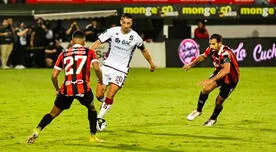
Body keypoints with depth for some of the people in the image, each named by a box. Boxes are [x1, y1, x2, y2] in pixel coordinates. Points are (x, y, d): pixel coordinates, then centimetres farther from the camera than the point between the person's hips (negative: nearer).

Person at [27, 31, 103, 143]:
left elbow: (54, 76, 12)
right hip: (83, 88, -1)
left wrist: (57, 89, 27)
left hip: (66, 89, 1)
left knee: (53, 113, 13)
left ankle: (37, 131, -7)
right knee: (92, 108, 28)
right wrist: (101, 82, 10)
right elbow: (97, 68, -7)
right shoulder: (89, 52, 10)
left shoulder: (64, 54, 16)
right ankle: (93, 136, 24)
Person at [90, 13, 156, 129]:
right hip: (107, 66, 1)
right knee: (99, 95, -3)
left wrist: (151, 64, 24)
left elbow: (144, 50, 12)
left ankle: (100, 119, 1)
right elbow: (98, 42, -7)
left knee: (110, 96, -13)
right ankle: (107, 104, 31)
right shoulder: (112, 32, -8)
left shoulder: (135, 37, -6)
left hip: (121, 70, -1)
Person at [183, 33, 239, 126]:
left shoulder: (225, 53, -38)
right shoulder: (212, 49, -15)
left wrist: (211, 80, -60)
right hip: (219, 72, 6)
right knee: (206, 89, -16)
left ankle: (213, 119, 27)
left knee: (219, 101, -2)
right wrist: (191, 64, 1)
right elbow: (203, 56, 10)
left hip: (231, 78, -6)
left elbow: (226, 70, -53)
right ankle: (198, 111, 5)